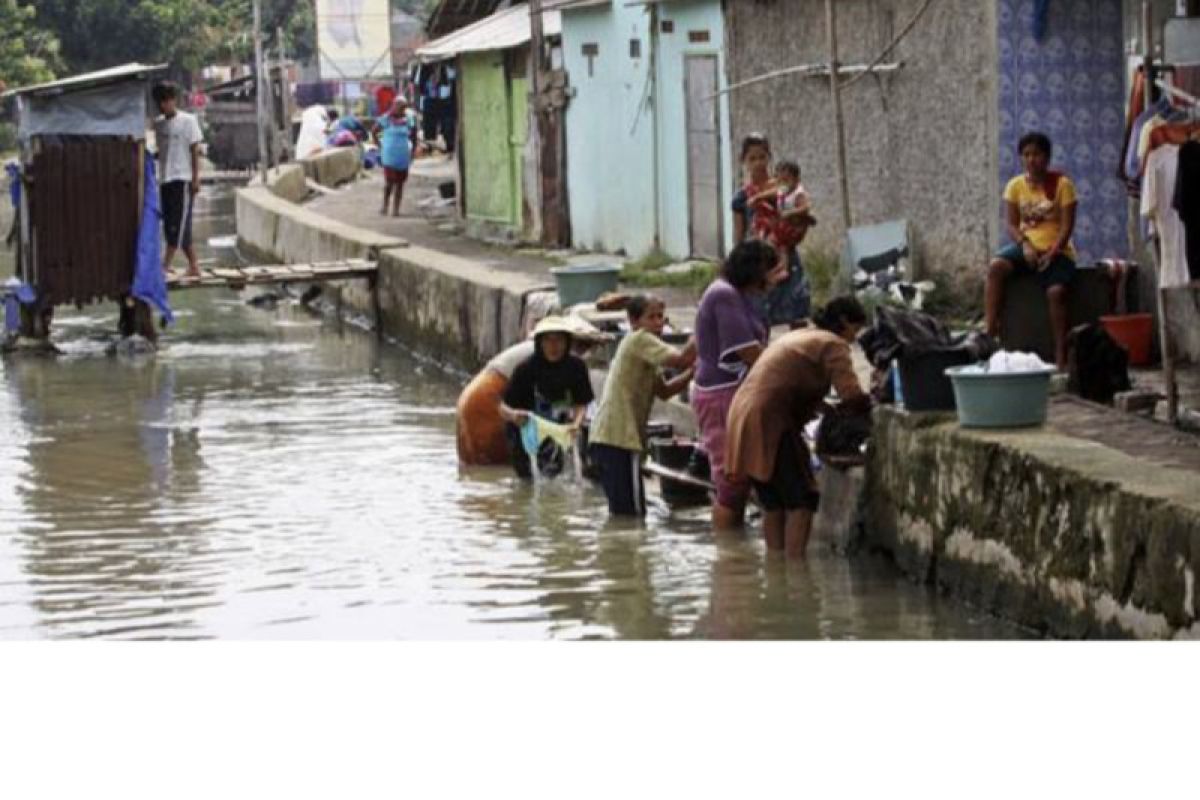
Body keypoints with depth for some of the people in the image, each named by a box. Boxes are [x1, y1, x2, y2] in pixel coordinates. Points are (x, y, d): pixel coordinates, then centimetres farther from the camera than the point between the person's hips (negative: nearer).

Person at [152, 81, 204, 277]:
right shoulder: (158, 123, 11)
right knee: (170, 225, 6)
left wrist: (196, 178, -11)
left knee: (178, 224, -10)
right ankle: (193, 265, 11)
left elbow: (195, 150, -6)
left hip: (182, 179, -7)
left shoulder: (188, 121, -5)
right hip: (165, 179, 7)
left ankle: (165, 264, -14)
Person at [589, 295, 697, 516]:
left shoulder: (643, 347, 23)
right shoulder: (640, 340, -8)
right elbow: (680, 360, -20)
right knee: (632, 512, -11)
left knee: (621, 510, 16)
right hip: (618, 438, -11)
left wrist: (692, 373, 7)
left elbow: (663, 391, 20)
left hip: (607, 437, 11)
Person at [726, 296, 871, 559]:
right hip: (770, 421, -9)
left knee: (773, 503, 15)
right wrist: (869, 402, 3)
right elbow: (852, 395, -17)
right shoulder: (833, 345, -5)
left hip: (743, 413, 9)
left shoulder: (796, 336, 24)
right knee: (801, 500, -5)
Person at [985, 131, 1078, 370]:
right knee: (995, 267, -27)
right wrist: (1024, 244, -18)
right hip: (1026, 247, 3)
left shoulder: (1062, 184, -3)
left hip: (1055, 250, -3)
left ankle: (1061, 356, -21)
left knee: (1056, 291, -29)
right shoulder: (1015, 186, 6)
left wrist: (1052, 253, -21)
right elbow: (1010, 223, 2)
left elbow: (1067, 225, -8)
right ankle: (989, 331, -28)